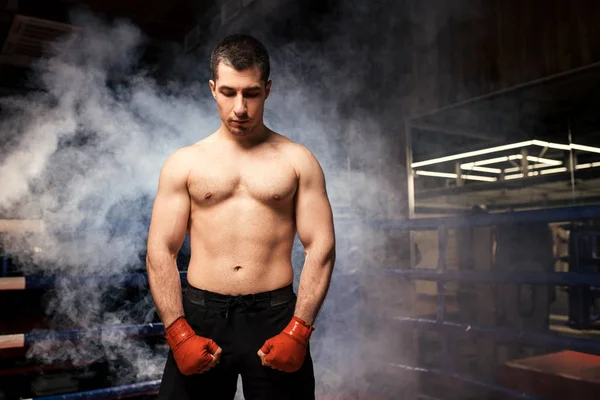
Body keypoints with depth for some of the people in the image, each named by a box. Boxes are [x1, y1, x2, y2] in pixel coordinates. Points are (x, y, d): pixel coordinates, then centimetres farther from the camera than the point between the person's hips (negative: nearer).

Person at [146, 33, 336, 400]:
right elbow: (160, 251, 1)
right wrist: (178, 332, -10)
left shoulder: (298, 160, 3)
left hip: (275, 315, 0)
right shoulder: (184, 163, 5)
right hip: (201, 315, 1)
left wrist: (299, 329, -11)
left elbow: (321, 247, -1)